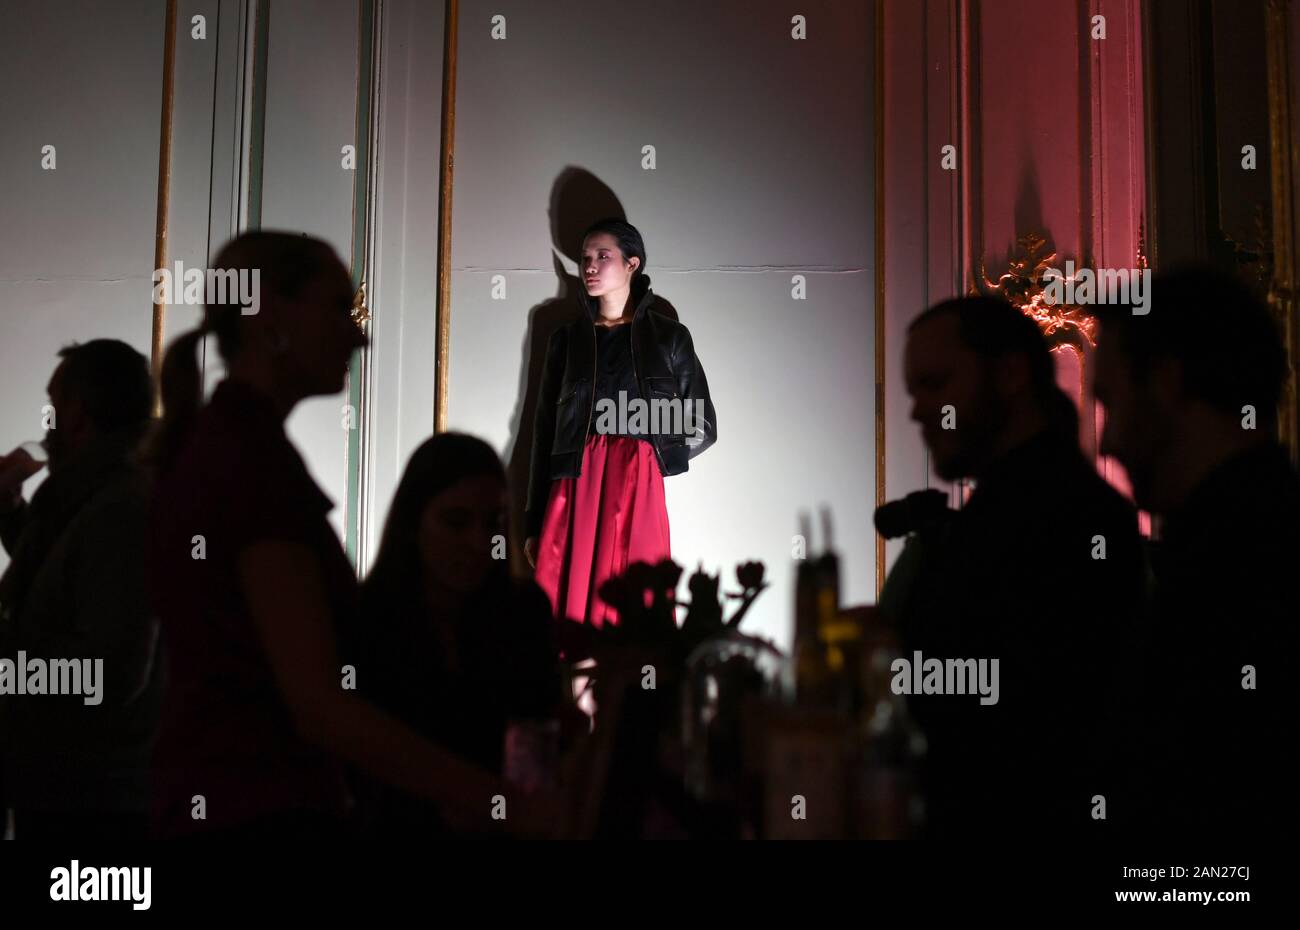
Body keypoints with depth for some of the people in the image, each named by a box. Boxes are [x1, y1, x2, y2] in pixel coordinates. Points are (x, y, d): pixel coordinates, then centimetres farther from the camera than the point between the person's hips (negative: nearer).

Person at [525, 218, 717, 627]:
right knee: (568, 610, -6)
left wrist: (651, 458, -1)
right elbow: (544, 434, 13)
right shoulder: (566, 340, 15)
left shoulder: (668, 335, 11)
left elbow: (703, 427, 12)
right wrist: (534, 525, 8)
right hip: (574, 493, 2)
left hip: (637, 491, -2)